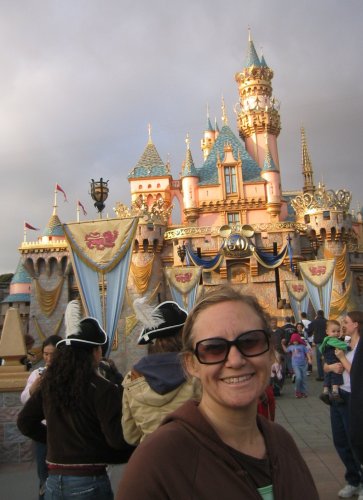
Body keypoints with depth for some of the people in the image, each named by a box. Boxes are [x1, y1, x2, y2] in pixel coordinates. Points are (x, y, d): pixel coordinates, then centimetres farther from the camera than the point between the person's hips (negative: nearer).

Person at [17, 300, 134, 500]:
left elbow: (25, 422, 8)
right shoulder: (102, 389, -18)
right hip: (89, 481, -4)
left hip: (54, 481, 4)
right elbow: (118, 439, -19)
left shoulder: (49, 383, -2)